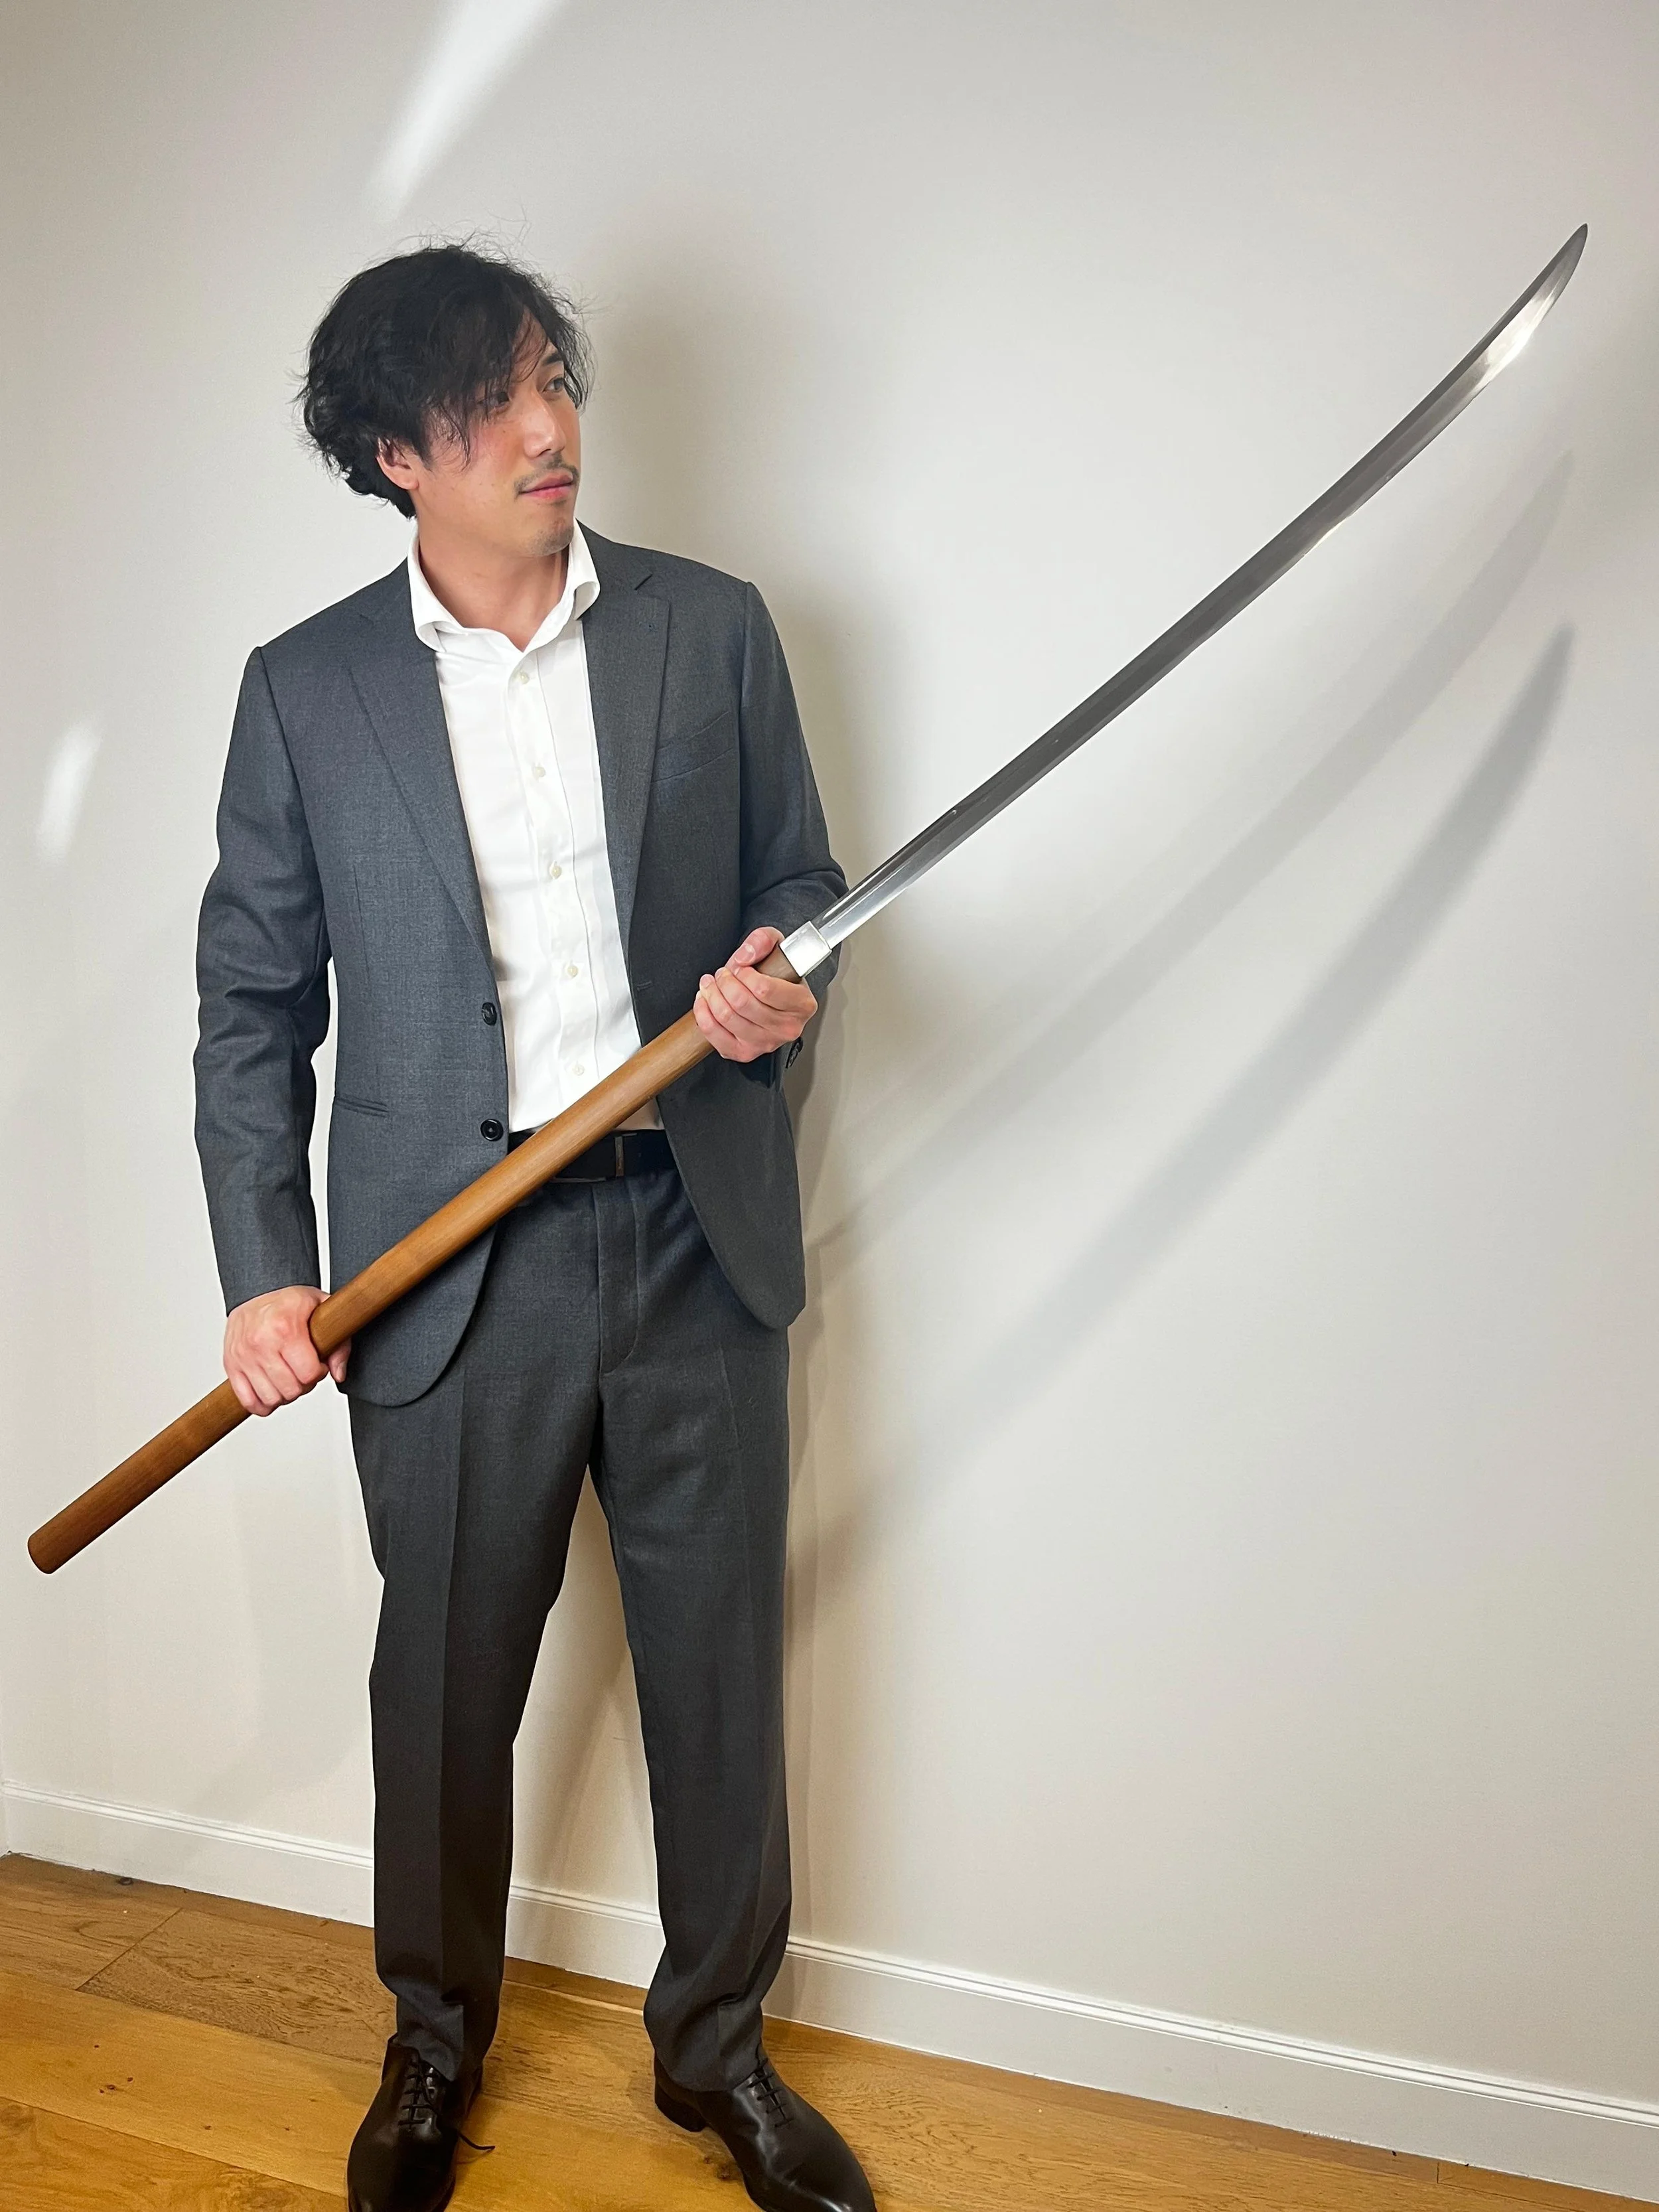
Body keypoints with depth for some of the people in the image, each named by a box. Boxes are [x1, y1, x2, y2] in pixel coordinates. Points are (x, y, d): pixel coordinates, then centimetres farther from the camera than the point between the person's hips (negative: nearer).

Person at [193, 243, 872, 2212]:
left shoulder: (711, 629, 3)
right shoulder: (307, 691, 1)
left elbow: (803, 887, 10)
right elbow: (253, 1001, 4)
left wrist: (776, 983, -13)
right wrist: (264, 1270, -3)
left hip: (696, 1242, 1)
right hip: (450, 1273, 0)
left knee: (721, 1679, 12)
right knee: (444, 1686, 14)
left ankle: (717, 2046, 37)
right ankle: (435, 2041, 42)